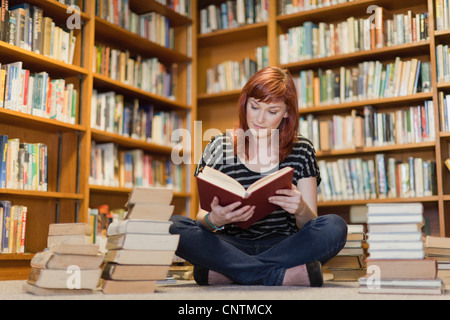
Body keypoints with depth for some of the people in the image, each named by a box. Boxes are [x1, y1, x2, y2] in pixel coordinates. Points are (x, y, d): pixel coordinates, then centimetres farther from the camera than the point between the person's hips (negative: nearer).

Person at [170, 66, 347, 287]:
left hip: (283, 247, 1)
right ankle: (288, 274, -27)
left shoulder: (301, 151, 5)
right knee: (173, 226, -26)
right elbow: (202, 216, 0)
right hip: (232, 246, 0)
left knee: (335, 227, -28)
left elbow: (309, 225, 2)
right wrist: (214, 220, -25)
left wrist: (301, 210, -23)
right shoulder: (219, 147, 3)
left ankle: (224, 272, -26)